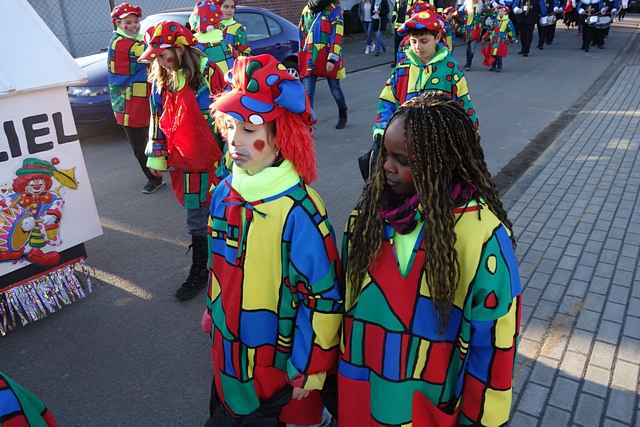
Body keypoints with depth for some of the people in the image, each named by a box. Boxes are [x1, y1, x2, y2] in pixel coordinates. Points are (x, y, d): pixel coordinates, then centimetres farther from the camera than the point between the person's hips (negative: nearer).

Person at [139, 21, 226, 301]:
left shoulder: (207, 73, -13)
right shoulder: (161, 81, 6)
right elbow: (157, 120, 14)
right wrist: (157, 156, 15)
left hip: (214, 160, -5)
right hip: (184, 163, 5)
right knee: (197, 219, 12)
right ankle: (199, 271, 26)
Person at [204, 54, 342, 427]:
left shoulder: (299, 210, -26)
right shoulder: (224, 194, -5)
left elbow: (323, 299, -21)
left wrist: (308, 370, -15)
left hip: (281, 363, -6)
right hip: (229, 354, 7)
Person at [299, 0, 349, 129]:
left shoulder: (333, 10, -7)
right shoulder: (306, 10, 10)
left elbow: (337, 37, -13)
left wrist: (332, 59, -20)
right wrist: (301, 57, 21)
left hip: (328, 59, -4)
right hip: (310, 59, 4)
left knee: (335, 90, 10)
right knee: (308, 93, -3)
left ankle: (343, 116, 34)